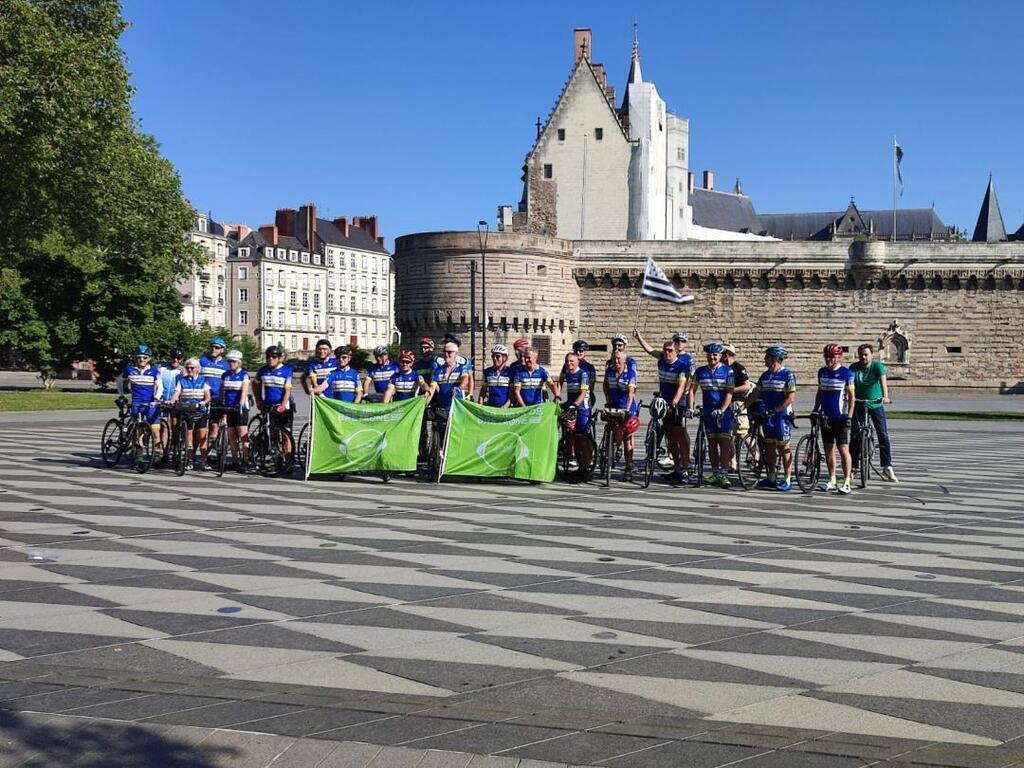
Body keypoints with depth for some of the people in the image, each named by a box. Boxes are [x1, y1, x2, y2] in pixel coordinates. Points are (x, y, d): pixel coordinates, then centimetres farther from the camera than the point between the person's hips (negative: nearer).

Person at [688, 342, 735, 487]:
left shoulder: (727, 371, -3)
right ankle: (715, 474, 13)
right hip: (708, 412, 3)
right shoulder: (700, 371, 6)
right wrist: (690, 408, -4)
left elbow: (729, 393, -8)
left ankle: (723, 475, -7)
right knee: (712, 443, 7)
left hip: (724, 412, -3)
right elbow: (692, 390, 8)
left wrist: (721, 410, -20)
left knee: (724, 443, -7)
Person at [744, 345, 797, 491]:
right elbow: (755, 394, 15)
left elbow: (791, 397, -16)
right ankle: (771, 478, 18)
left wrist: (775, 410, -22)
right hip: (767, 416, 7)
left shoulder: (788, 375, -9)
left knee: (783, 448, -5)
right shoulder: (765, 376, 12)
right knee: (769, 447, 10)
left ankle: (787, 480, -1)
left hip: (782, 416, -7)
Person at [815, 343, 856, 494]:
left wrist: (849, 417, -12)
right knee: (828, 448, 8)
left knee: (843, 449, -6)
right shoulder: (822, 372, 9)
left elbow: (851, 396, -6)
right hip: (825, 417, 5)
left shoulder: (846, 373, -6)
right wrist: (815, 410, 11)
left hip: (840, 417, -5)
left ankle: (846, 482, -2)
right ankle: (832, 480, 16)